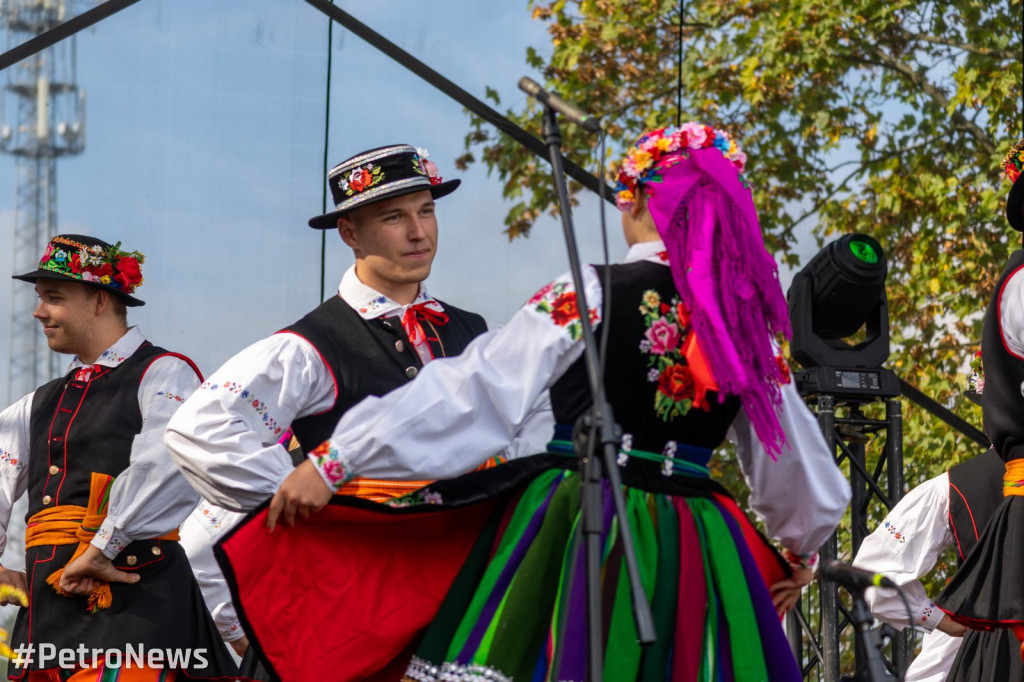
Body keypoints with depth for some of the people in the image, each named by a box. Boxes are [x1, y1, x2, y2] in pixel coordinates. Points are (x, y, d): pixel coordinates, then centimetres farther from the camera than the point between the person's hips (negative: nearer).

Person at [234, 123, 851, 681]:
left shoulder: (589, 298, -8)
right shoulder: (745, 322, 6)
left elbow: (477, 394, -12)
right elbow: (796, 460, 17)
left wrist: (335, 462, -10)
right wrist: (801, 550, 37)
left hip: (574, 536, -4)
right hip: (694, 557, 4)